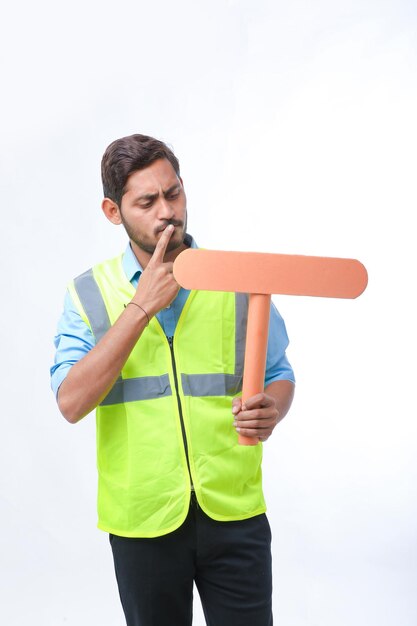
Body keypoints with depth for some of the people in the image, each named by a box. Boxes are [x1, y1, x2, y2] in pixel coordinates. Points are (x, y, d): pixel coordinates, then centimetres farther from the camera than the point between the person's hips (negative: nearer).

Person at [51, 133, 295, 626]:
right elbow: (72, 402, -15)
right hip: (142, 519, 0)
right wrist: (141, 307, -20)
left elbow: (278, 374, 7)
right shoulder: (89, 293, -3)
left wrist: (271, 410, -17)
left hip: (235, 512, 0)